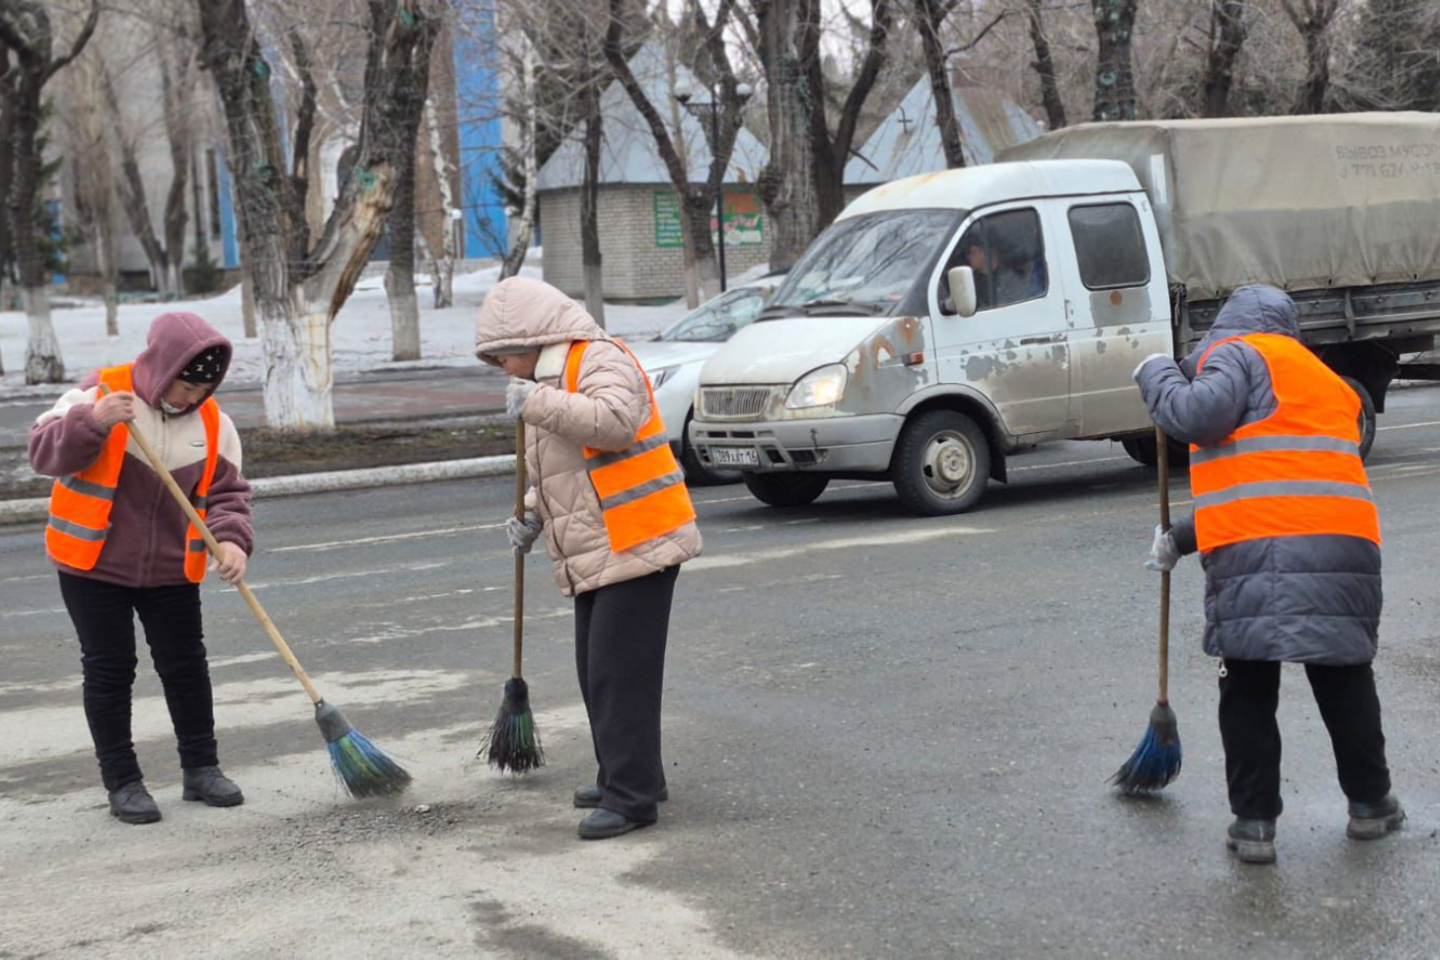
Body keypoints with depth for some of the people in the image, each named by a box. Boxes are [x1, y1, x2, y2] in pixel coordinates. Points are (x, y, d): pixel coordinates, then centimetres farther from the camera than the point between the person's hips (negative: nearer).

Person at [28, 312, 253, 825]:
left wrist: (232, 539, -22)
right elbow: (44, 451, -19)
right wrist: (92, 423, -38)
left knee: (186, 667, 8)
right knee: (109, 670, 2)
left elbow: (226, 492, -2)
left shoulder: (213, 422, -3)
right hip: (93, 565, -3)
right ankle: (122, 781, 11)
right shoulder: (99, 394, -13)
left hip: (171, 570, 3)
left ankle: (201, 768, 23)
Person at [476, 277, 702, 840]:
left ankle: (632, 796, -6)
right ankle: (622, 777, 27)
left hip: (636, 547, -10)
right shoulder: (549, 381, 20)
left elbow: (614, 420, -32)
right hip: (593, 557, 10)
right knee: (597, 673, 15)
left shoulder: (599, 360, -11)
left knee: (620, 675, -10)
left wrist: (536, 403, -28)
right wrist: (534, 517, 12)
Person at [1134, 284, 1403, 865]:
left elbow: (1197, 416, -15)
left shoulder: (1237, 353, 6)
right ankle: (1370, 805, 29)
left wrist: (1157, 374, 6)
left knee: (1248, 692, 6)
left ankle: (1254, 823, 8)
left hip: (1255, 557, -6)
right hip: (1345, 548, 6)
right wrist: (1183, 539, 32)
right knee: (1345, 682, 20)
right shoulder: (1325, 382, 29)